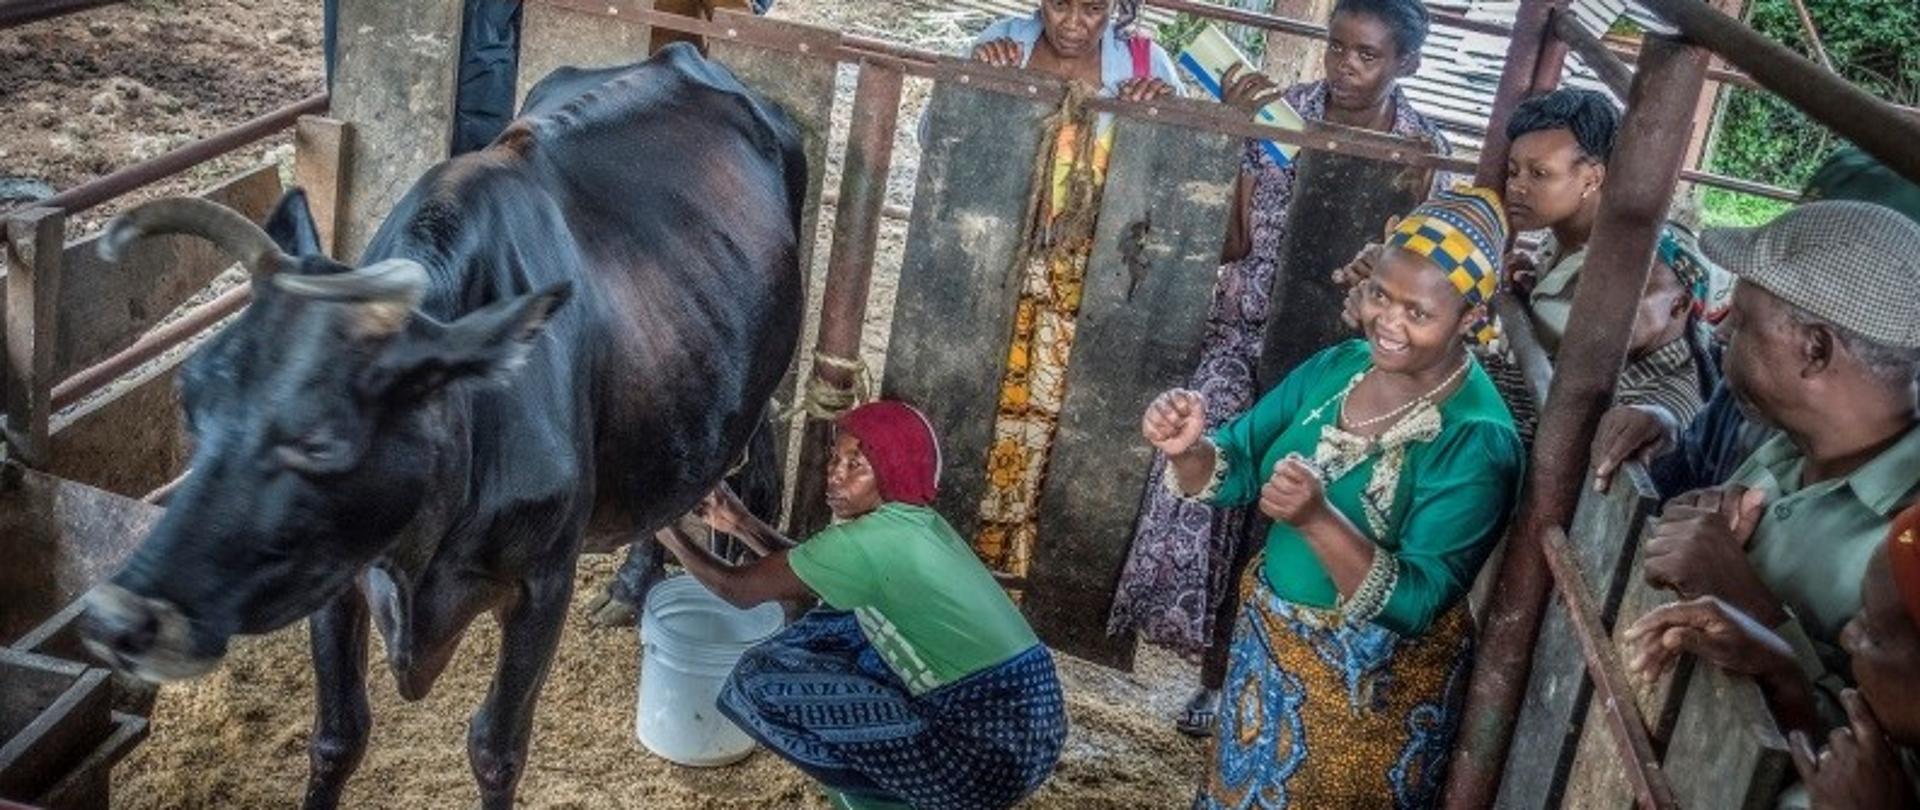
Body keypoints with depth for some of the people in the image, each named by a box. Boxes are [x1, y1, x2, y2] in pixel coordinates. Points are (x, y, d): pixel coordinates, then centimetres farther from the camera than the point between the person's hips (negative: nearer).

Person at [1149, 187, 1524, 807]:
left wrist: (1318, 519, -42)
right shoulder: (1337, 365, -4)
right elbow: (1237, 468, -1)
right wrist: (1187, 450, -24)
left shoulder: (1478, 440, -22)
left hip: (1373, 684, -6)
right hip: (1268, 642, 6)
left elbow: (1415, 603, -27)